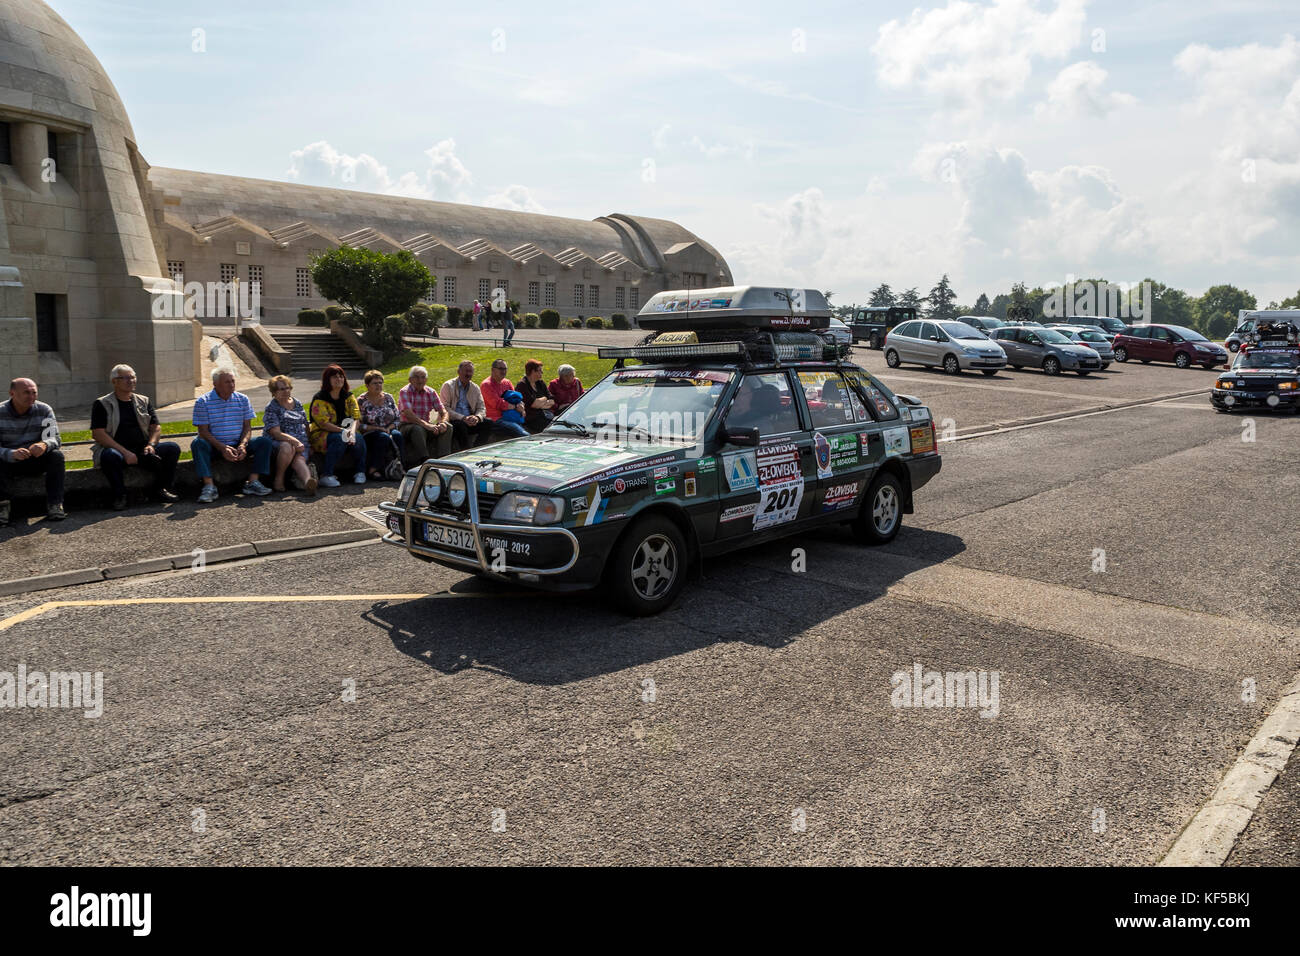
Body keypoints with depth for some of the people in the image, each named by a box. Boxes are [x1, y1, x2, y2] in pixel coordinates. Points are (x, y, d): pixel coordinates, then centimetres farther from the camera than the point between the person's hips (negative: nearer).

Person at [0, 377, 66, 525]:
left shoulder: (44, 410, -3)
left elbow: (54, 437, -12)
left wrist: (44, 445, -38)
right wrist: (12, 454, -41)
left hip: (36, 460, 2)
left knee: (56, 455, -27)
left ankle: (54, 505, -28)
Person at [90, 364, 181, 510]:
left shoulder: (144, 401, 16)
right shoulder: (102, 404, 1)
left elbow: (156, 427, 12)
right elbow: (98, 434, -9)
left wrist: (151, 445, -11)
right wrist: (125, 452, -20)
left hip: (142, 450, 4)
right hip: (116, 449, -4)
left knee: (173, 448, -19)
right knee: (110, 456, -39)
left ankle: (160, 489, -7)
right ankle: (119, 496, -20)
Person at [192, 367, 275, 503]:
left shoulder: (243, 399, 6)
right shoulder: (202, 402, -4)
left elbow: (247, 427, 4)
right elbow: (203, 431, -10)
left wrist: (242, 445, -16)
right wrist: (223, 448, -24)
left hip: (238, 444, 3)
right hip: (215, 446, -3)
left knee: (264, 441, -19)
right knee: (198, 444, -33)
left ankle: (253, 481, -23)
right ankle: (209, 485, -37)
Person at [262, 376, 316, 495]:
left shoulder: (297, 404, 19)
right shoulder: (271, 408, 1)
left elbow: (305, 425, 28)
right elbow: (276, 433, -12)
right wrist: (295, 441, -26)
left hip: (300, 443, 3)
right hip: (278, 442, -3)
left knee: (299, 459, -32)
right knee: (288, 447, -40)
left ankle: (308, 481, -65)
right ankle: (278, 479, -25)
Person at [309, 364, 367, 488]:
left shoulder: (348, 396, 8)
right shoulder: (319, 399, -8)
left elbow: (356, 417, -4)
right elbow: (323, 423, -17)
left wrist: (352, 430, -26)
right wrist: (343, 431, -28)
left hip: (345, 431, 4)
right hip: (321, 435, -4)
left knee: (358, 438, -28)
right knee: (340, 439, -36)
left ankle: (360, 472, -17)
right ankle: (326, 476, -33)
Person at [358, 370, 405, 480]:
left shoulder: (388, 398, 13)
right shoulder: (361, 401, 1)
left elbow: (398, 418, 13)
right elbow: (359, 425, -6)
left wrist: (389, 428, -7)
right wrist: (378, 428, -13)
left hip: (389, 430, 3)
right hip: (370, 434, -3)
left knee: (397, 435, -30)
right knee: (384, 437, -35)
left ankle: (398, 466, -36)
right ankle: (374, 469, -33)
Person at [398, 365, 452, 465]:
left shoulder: (431, 392, 7)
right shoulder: (404, 392, -8)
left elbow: (443, 412, 2)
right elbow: (409, 414, -23)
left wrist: (443, 423, -23)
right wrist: (426, 425, -36)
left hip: (426, 426, 5)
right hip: (407, 426, -5)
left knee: (448, 427, -19)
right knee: (418, 429, -38)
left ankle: (443, 459, -27)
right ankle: (425, 461, -41)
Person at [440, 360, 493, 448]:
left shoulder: (475, 388, 15)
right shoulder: (448, 386, 0)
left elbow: (482, 408, 10)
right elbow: (445, 409, -10)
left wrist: (477, 417, -15)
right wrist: (462, 418, -22)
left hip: (470, 421, 4)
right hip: (453, 421, -4)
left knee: (488, 423, -20)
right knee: (460, 424, -36)